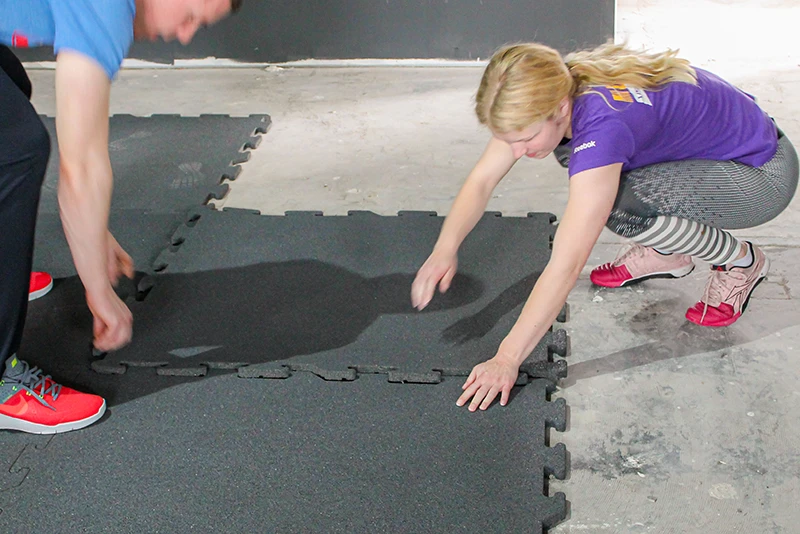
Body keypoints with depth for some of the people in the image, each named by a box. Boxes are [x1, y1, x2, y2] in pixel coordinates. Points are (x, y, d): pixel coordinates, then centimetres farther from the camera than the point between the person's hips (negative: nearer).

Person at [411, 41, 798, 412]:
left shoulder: (601, 125, -36)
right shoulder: (552, 93, -14)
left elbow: (565, 266, -37)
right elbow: (482, 178, -7)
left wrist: (507, 359, -35)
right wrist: (445, 249, -22)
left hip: (765, 174, -8)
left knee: (621, 205, -31)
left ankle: (741, 262, -3)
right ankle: (666, 253, 13)